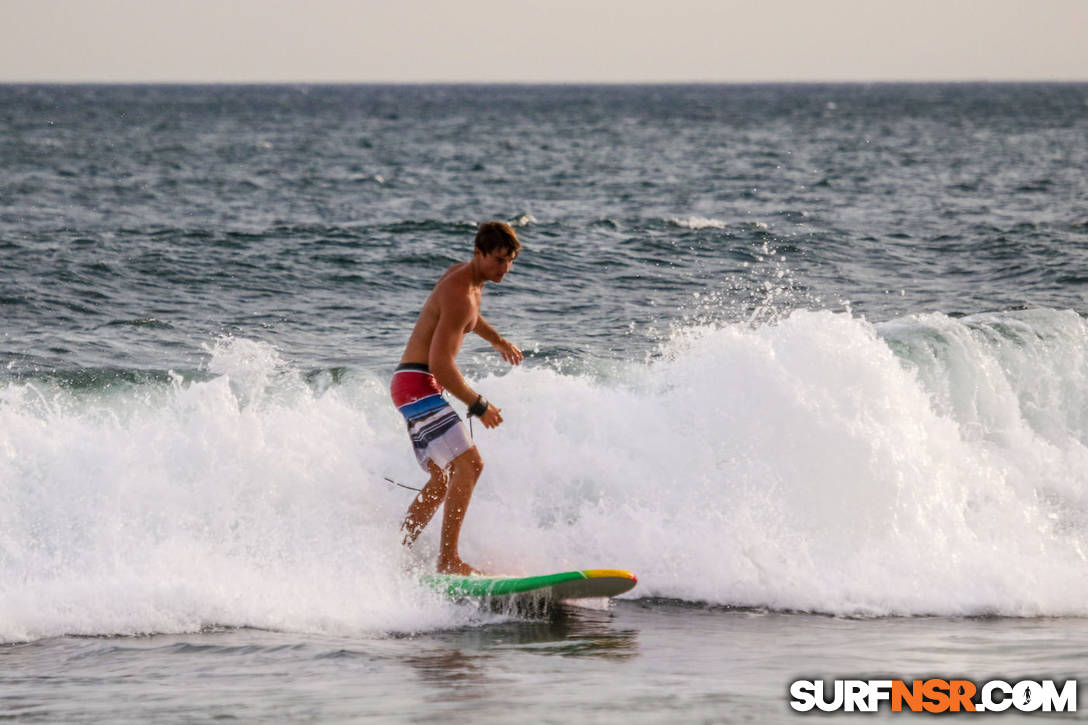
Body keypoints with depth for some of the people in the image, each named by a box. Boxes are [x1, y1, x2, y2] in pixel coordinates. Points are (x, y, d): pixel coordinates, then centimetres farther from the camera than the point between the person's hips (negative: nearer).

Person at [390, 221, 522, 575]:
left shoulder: (465, 277, 11)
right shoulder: (459, 293, -21)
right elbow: (440, 363, -26)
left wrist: (497, 340, 50)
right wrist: (478, 405, -19)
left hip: (415, 387, 11)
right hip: (417, 384, -11)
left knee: (444, 479, 15)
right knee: (469, 463, -19)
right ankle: (448, 560, -23)